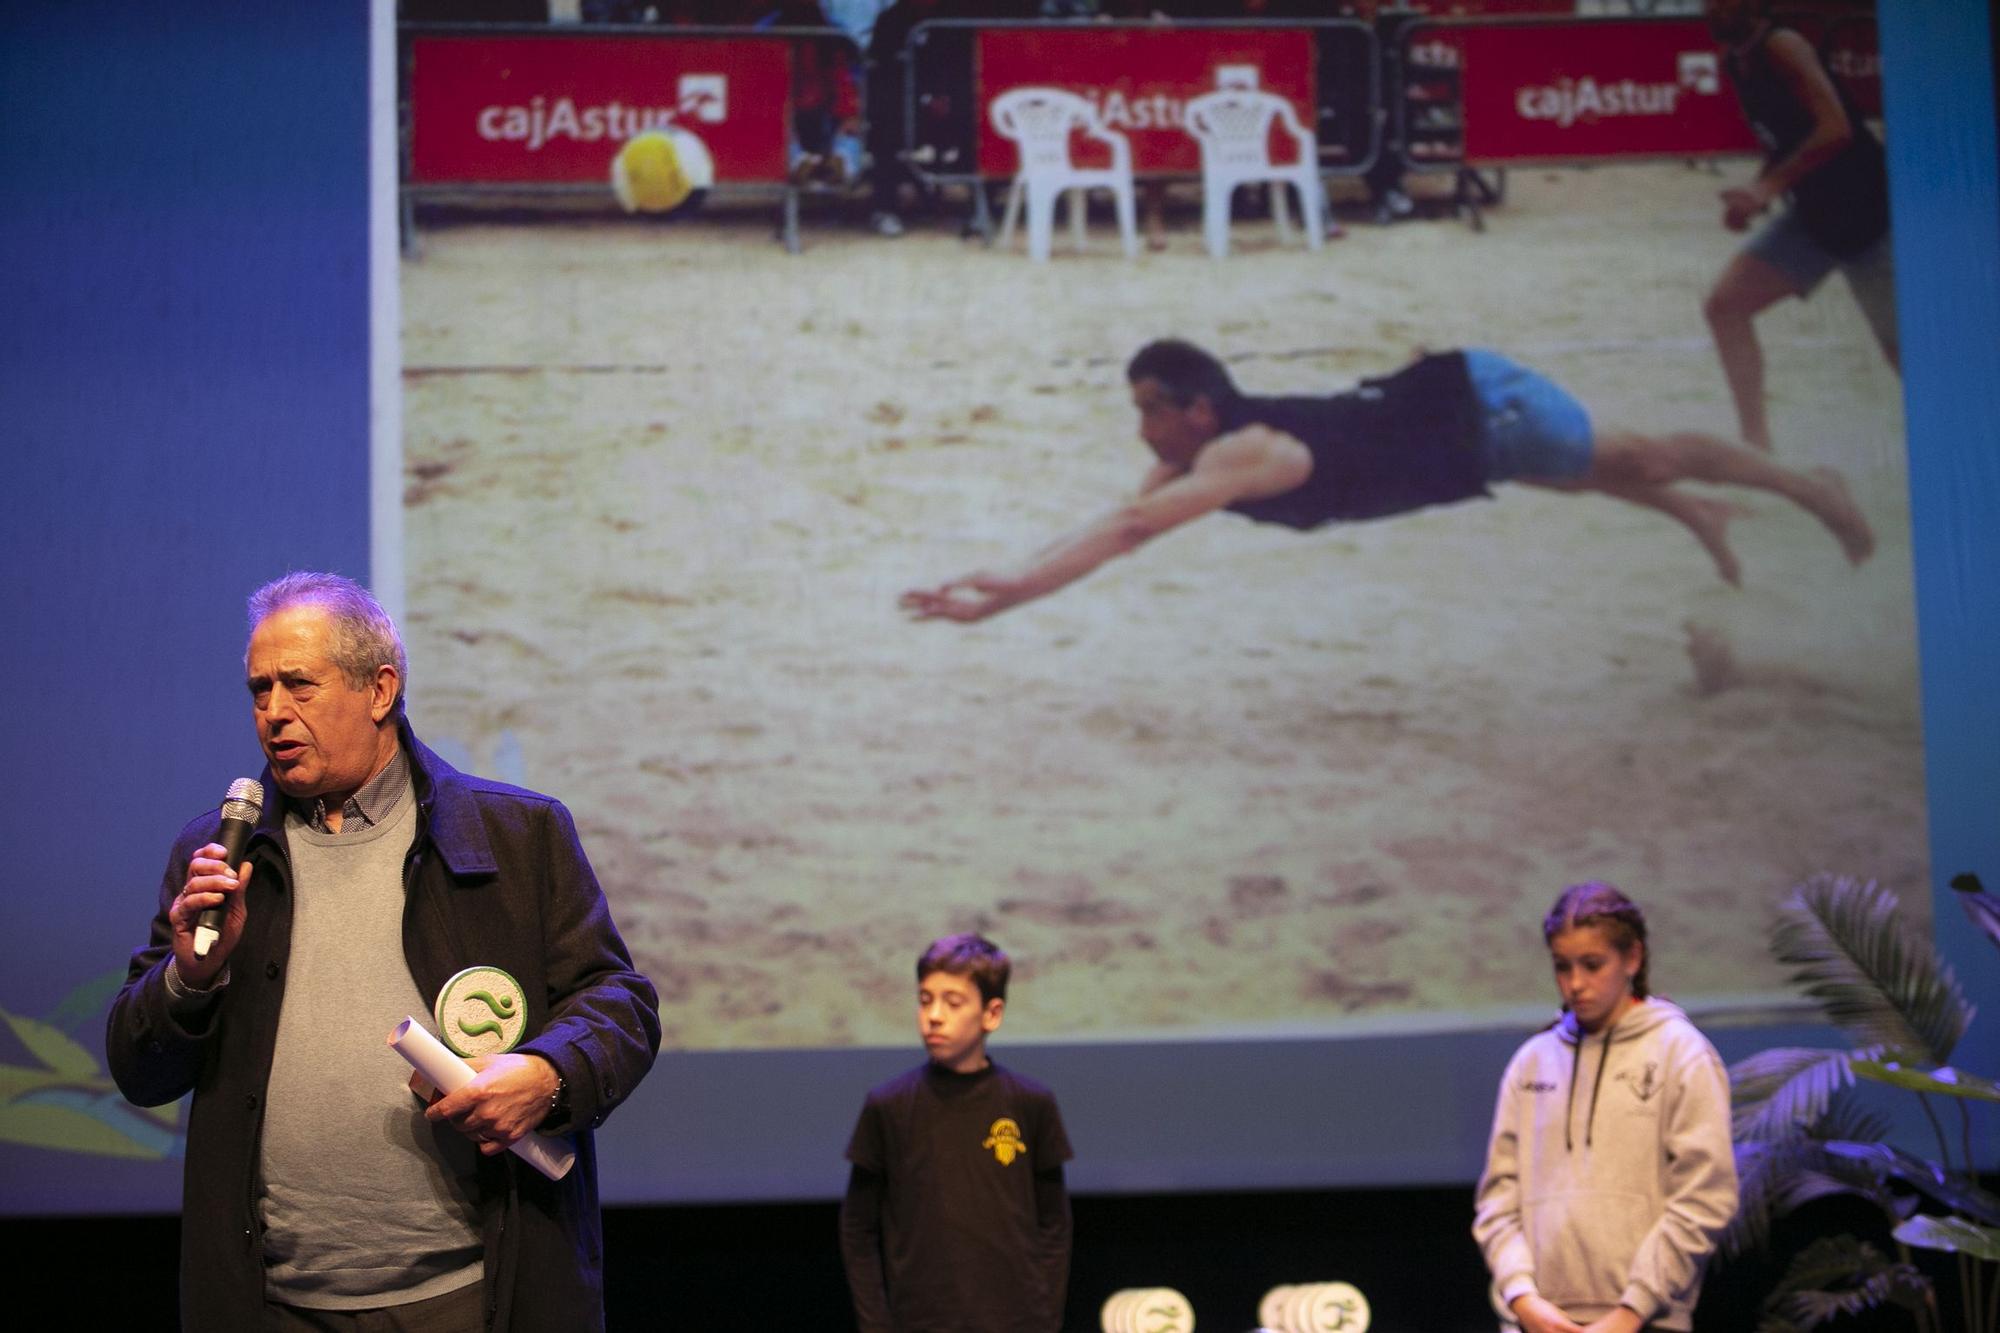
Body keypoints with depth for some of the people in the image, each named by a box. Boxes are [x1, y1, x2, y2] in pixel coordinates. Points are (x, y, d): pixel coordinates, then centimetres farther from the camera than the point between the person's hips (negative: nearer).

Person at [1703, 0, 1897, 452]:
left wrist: (1769, 186, -30)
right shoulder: (1738, 61, 6)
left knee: (1903, 348, -1)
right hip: (1812, 215, 8)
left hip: (1867, 213, -8)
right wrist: (1752, 196, 1)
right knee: (1725, 304, -2)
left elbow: (1836, 129, -28)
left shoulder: (1782, 47, -19)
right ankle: (1756, 443, 0)